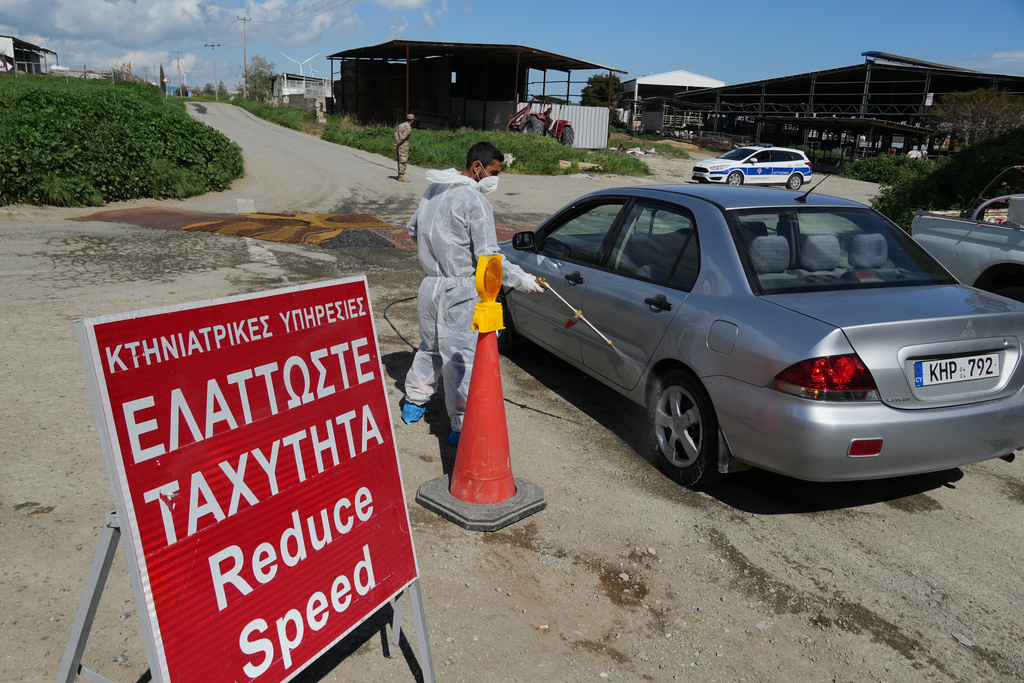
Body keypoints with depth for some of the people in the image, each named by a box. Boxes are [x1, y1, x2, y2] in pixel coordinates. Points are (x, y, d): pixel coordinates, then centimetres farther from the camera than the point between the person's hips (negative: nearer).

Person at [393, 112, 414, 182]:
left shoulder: (401, 124, 11)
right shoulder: (408, 128, -17)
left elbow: (396, 133, 6)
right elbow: (403, 137, -20)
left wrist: (397, 141, -5)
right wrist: (397, 144, -10)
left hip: (399, 145, 9)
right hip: (403, 146, -9)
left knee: (401, 161, 14)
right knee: (403, 161, -6)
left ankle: (400, 175, 19)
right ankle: (401, 176, -5)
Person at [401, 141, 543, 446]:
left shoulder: (433, 189, 10)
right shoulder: (475, 202, -16)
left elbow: (413, 230, 22)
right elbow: (488, 257, -19)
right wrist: (520, 278, -11)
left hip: (430, 283, 9)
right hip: (459, 293, -8)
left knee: (430, 346, 24)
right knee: (461, 358, -3)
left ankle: (414, 402, 38)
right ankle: (462, 427, 1)